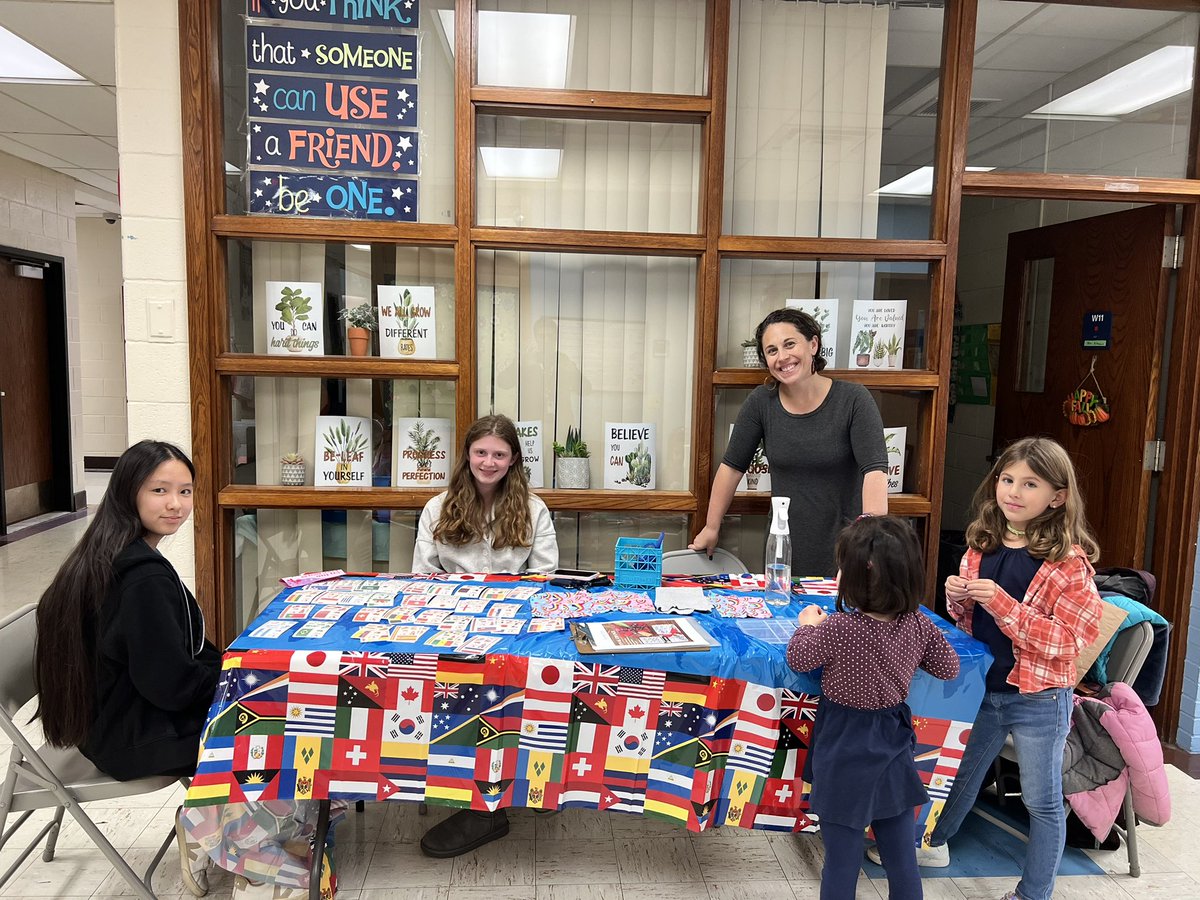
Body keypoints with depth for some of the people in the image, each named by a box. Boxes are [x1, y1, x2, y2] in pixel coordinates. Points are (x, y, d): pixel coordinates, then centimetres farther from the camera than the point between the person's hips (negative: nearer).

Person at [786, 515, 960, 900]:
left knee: (841, 860, 9)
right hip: (893, 744, 5)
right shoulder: (919, 625, -9)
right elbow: (948, 668, 8)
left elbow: (798, 659, -8)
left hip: (845, 749, -4)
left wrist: (808, 624, 8)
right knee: (901, 858, 18)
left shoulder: (839, 628, -24)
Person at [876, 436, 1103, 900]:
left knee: (1042, 802, 13)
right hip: (983, 687, 5)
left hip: (1038, 699, -5)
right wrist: (957, 597, -10)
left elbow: (1070, 640, -21)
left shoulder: (1069, 561, -16)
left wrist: (1003, 604, -29)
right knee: (960, 772, 23)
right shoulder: (982, 545, 0)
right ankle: (934, 843, 46)